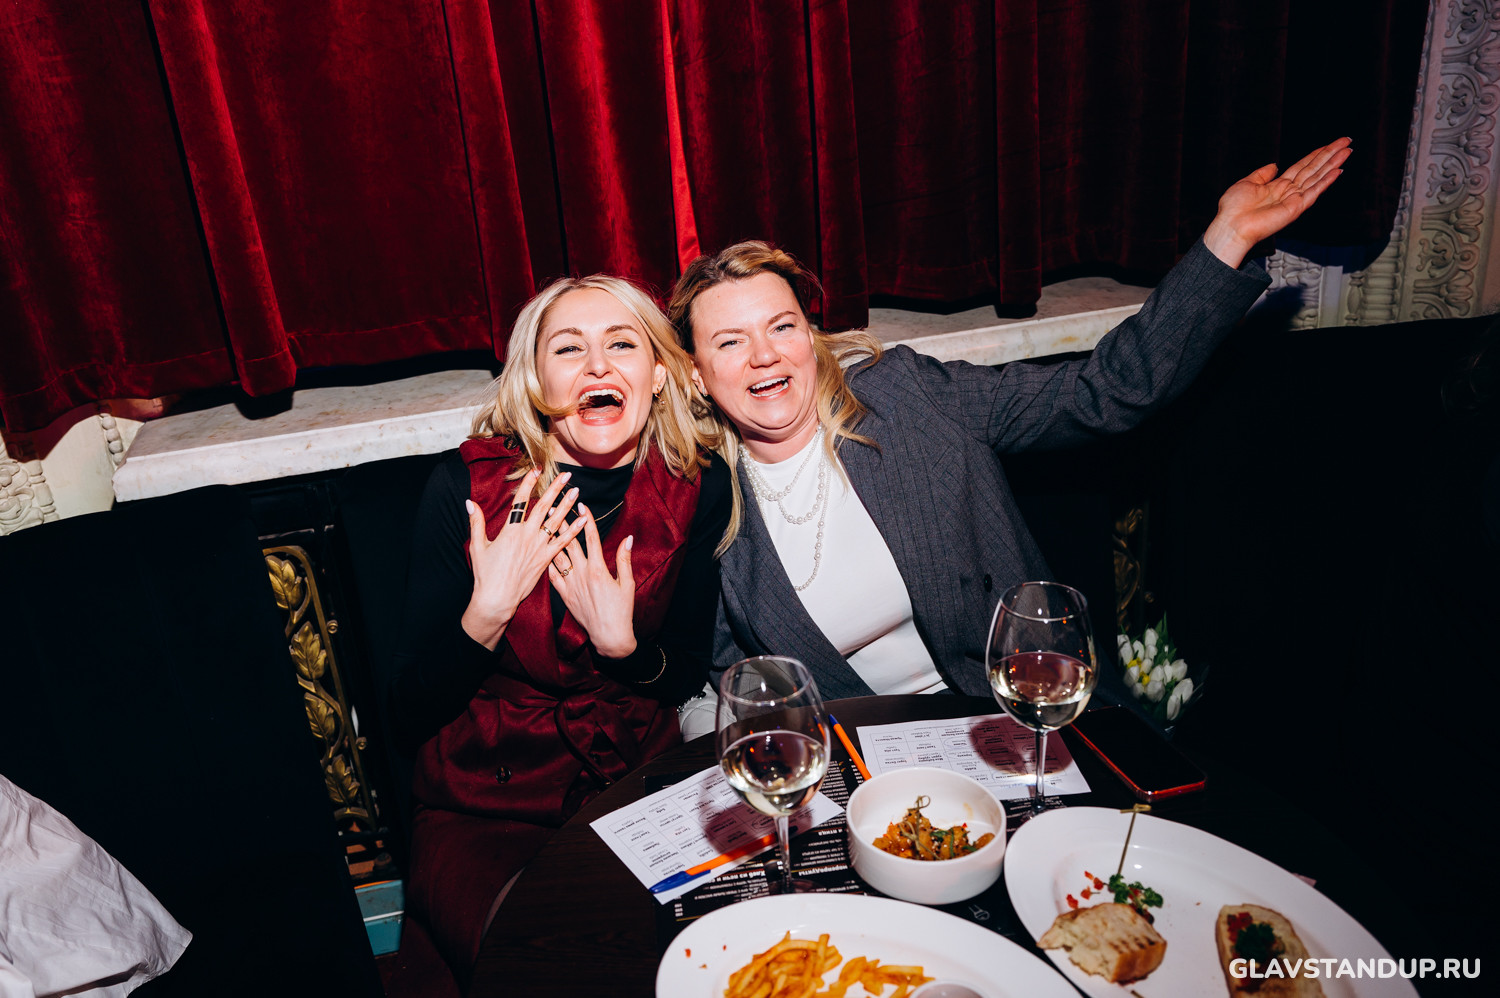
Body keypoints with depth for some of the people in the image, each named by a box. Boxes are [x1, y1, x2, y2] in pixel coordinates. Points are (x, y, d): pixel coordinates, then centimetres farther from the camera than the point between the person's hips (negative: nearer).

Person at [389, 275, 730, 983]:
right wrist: (487, 611, -25)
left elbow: (686, 678, 5)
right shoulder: (466, 485, -11)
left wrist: (624, 642, -16)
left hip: (641, 786, 2)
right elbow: (410, 715, -8)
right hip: (484, 812, -2)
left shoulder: (697, 487, -5)